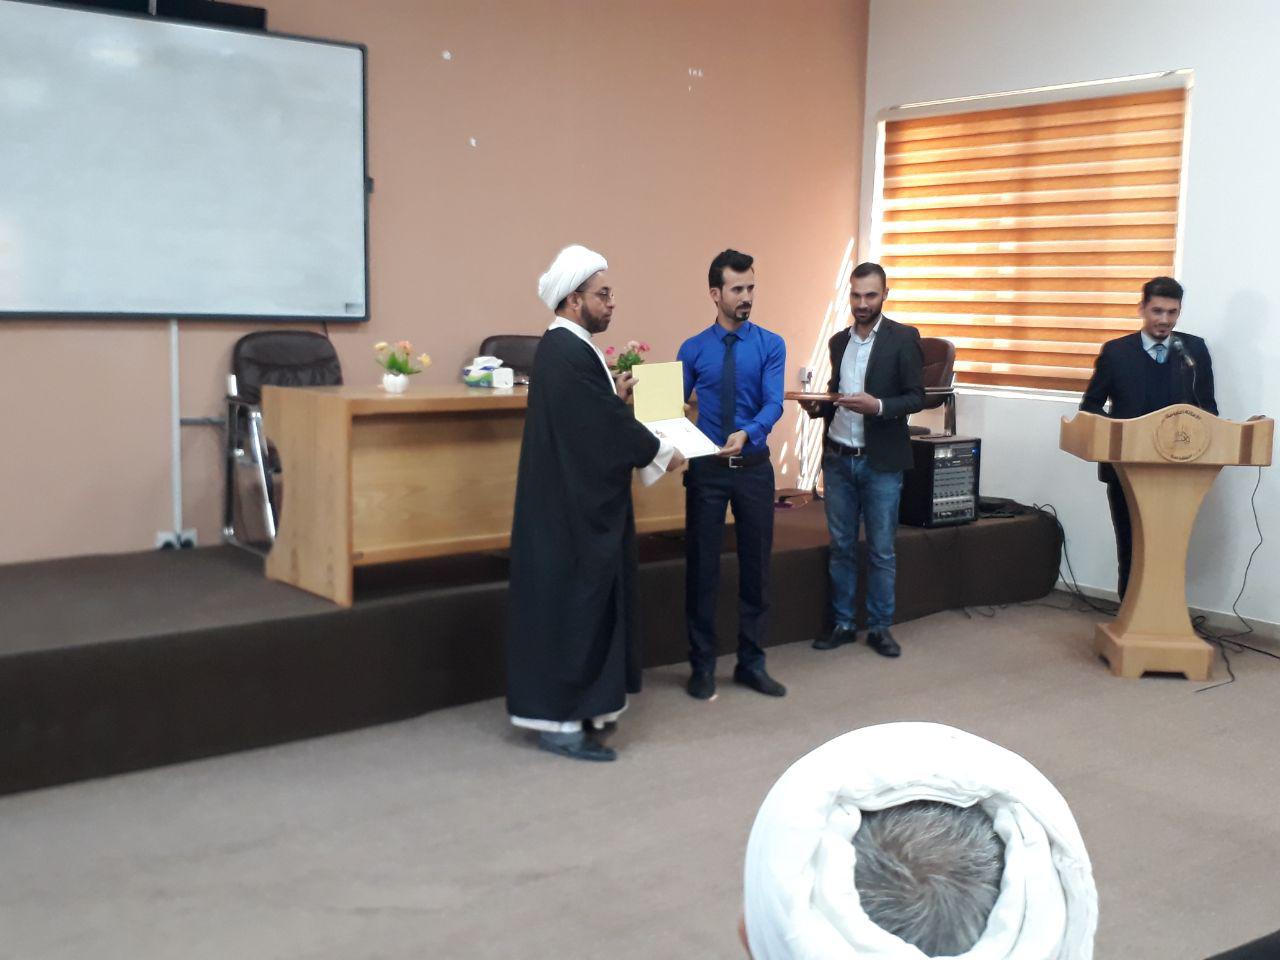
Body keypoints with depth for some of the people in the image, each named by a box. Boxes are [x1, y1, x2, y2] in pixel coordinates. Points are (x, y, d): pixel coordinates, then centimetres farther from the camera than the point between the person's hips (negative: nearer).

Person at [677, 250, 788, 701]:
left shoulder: (771, 345, -1)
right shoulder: (693, 350, 0)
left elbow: (773, 403, -13)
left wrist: (747, 434, -32)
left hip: (754, 467, 1)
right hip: (706, 468, 0)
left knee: (756, 565, 8)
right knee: (701, 566, 3)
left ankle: (752, 663, 21)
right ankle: (702, 666, 15)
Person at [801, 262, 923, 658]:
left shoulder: (904, 338, -5)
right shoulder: (838, 341, 11)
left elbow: (916, 398, -8)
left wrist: (878, 406, -24)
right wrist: (817, 405, -3)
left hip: (880, 462, -4)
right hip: (838, 460, 4)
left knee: (881, 550, 4)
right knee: (841, 547, 9)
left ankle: (880, 628, 15)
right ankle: (843, 624, 19)